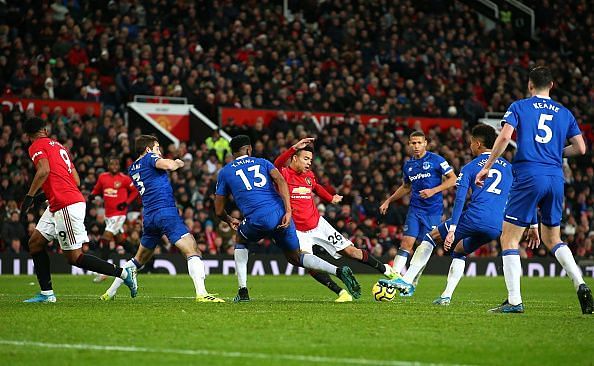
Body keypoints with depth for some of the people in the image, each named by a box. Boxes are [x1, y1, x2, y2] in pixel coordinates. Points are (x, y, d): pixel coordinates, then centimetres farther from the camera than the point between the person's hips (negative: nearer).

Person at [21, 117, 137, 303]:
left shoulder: (36, 146, -2)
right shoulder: (59, 146, 21)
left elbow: (44, 170, -22)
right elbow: (76, 180, 18)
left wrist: (29, 196, -18)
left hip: (66, 206, -9)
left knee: (74, 257, -6)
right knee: (35, 243, 13)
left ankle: (124, 273, -6)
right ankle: (46, 294, 11)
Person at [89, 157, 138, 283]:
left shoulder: (124, 179, -9)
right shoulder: (102, 177, 5)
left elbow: (135, 191, 2)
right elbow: (97, 189, 19)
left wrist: (126, 203, -10)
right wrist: (92, 195, -2)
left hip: (119, 214, -7)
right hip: (108, 214, 7)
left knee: (105, 239, -14)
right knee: (119, 239, 18)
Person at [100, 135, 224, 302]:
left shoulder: (132, 169, 22)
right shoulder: (149, 158, 1)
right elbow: (169, 165, -17)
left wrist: (173, 163, 30)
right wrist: (178, 163, 4)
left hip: (148, 217, 8)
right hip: (166, 211, -8)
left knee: (139, 259, 24)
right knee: (192, 250, -15)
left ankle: (110, 292, 28)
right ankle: (201, 293, -32)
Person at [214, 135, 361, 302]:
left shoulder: (224, 172, 18)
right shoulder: (262, 162, 22)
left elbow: (219, 211, 20)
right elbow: (280, 181, 0)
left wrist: (230, 221, 42)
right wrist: (288, 212, -7)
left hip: (258, 219, -2)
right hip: (281, 214, 2)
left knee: (240, 240, 31)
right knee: (295, 257, 19)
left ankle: (243, 291, 20)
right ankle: (339, 271, -4)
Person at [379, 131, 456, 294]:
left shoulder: (436, 160, -4)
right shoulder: (408, 165, 12)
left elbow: (453, 179, -4)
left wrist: (434, 190, -15)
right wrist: (388, 201, 23)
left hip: (433, 210, -3)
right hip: (415, 209, 4)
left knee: (425, 247, -5)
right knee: (407, 242, -11)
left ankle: (411, 283, 3)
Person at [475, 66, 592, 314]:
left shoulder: (519, 107, 5)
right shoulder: (565, 113, 15)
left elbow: (504, 137, -9)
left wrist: (487, 167, -1)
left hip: (529, 177, -4)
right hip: (556, 178, 4)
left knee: (509, 239, 2)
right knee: (552, 239, 20)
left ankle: (514, 301, -7)